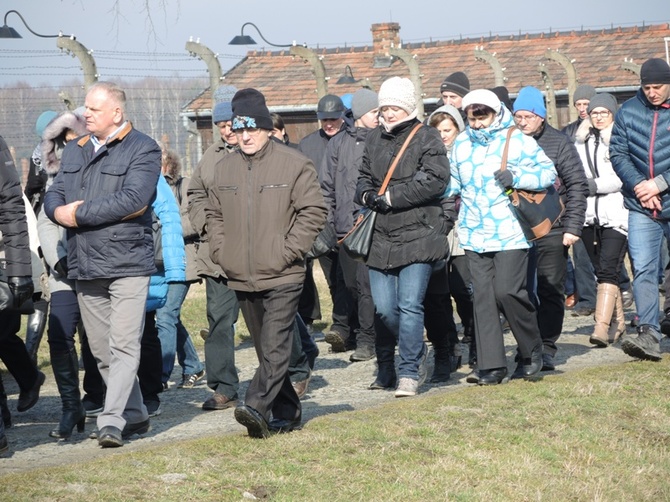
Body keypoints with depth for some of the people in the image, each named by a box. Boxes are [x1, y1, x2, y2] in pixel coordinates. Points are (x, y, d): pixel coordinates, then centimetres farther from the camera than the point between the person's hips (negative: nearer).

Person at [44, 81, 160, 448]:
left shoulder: (142, 150, -5)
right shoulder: (74, 152, 17)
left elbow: (132, 200, -18)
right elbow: (53, 197, 13)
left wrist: (79, 213, -13)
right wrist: (60, 211, -12)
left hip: (127, 262, -7)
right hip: (85, 266, 7)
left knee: (123, 345, -12)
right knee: (101, 350, 10)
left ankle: (112, 421, -14)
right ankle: (135, 416, 21)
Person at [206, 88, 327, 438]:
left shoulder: (294, 164, -6)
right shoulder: (226, 167, 11)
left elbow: (313, 211, -7)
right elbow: (215, 214, 21)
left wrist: (288, 251, -12)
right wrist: (220, 251, 7)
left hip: (282, 277, -6)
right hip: (241, 277, 6)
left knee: (275, 345, -13)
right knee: (265, 349, 11)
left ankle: (257, 406, -22)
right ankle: (286, 412, 19)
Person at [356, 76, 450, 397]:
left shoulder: (427, 138, -3)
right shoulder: (374, 140, 14)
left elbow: (436, 180, -14)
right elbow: (364, 178, 23)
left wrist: (390, 197, -13)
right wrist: (367, 194, -2)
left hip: (418, 235, -5)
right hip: (381, 237, 5)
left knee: (410, 306, -10)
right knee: (383, 309, 5)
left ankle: (409, 372, -5)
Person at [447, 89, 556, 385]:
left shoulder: (518, 141, -2)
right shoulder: (461, 144, 12)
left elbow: (548, 172, -2)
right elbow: (453, 181, 24)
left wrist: (516, 177, -15)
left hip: (510, 234, -4)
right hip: (474, 235, 4)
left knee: (507, 291, -14)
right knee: (483, 296, 0)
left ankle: (531, 350, 9)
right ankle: (492, 366, 2)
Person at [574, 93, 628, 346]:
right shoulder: (582, 142, 15)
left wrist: (594, 185, -12)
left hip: (616, 214, -6)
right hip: (589, 215, 6)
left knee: (607, 270, -14)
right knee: (601, 270, 11)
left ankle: (602, 328, -22)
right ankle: (618, 321, 23)